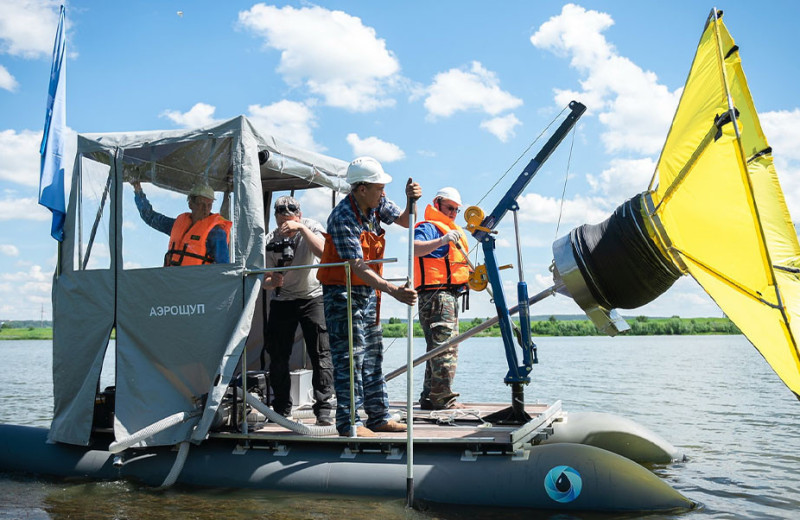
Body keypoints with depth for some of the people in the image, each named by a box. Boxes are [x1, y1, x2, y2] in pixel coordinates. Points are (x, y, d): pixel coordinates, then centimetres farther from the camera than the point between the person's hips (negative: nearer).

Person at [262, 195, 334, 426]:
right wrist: (272, 282, -24)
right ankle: (281, 409, 19)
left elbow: (323, 252, -30)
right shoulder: (270, 240, -5)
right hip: (282, 300, 3)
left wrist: (301, 228, -33)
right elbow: (265, 280, -1)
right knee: (277, 356, 3)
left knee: (320, 354, -11)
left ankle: (323, 409, -6)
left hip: (313, 297, -2)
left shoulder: (311, 227, -9)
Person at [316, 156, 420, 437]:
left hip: (368, 290, 9)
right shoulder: (343, 218, -25)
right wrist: (394, 291, -40)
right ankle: (349, 422, 2)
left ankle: (378, 416, 21)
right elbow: (358, 267, -31)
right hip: (343, 292, -8)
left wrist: (412, 200, -13)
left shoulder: (377, 203, -1)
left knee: (373, 355, 12)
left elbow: (404, 221, 9)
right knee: (350, 357, -7)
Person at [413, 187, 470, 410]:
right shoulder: (429, 227, -5)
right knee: (445, 347, -13)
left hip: (449, 295, 11)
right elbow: (415, 248, -27)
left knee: (439, 348, 12)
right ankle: (443, 398, -11)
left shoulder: (451, 230, 28)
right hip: (436, 293, -11)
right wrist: (441, 240, -39)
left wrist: (470, 274, 17)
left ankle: (430, 398, 18)